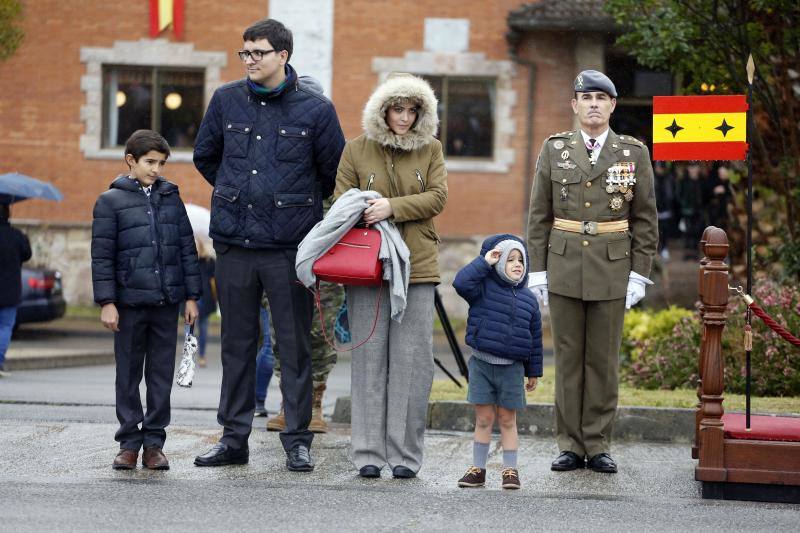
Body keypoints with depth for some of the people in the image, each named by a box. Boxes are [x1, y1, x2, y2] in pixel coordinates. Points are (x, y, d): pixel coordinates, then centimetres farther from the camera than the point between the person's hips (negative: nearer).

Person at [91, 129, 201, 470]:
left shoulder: (171, 199, 10)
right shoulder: (111, 201, 0)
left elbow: (187, 248, 11)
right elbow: (102, 256, -3)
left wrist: (191, 296, 7)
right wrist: (107, 302, -9)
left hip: (167, 302, 3)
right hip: (130, 302, -3)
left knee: (162, 374, 5)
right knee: (128, 375, 4)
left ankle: (154, 442, 11)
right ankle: (129, 443, 11)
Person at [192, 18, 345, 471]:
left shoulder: (316, 109, -2)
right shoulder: (227, 100, 6)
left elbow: (335, 172, 8)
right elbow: (205, 156, 21)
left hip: (290, 247, -3)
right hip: (234, 243, 3)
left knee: (295, 346, 1)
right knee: (237, 344, 9)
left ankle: (298, 441, 8)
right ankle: (234, 438, 16)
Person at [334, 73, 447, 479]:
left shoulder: (430, 150, 10)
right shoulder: (357, 150, 8)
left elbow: (437, 197, -2)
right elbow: (341, 203, 7)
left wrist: (392, 207, -14)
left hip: (416, 266, 0)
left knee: (412, 359, -3)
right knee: (369, 356, -1)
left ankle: (405, 453, 3)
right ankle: (369, 453, 3)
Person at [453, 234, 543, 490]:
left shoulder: (528, 299, 6)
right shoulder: (484, 288, -3)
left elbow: (534, 337, 11)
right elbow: (461, 282, -25)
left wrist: (534, 371, 11)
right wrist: (484, 262, -19)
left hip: (512, 368, 2)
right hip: (482, 364, -2)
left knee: (507, 420, 6)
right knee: (483, 418, 2)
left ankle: (510, 469, 12)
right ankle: (478, 468, 11)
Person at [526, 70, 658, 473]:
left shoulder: (634, 153, 3)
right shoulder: (554, 149, 4)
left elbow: (645, 219, 4)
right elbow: (539, 216, 6)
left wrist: (639, 273, -2)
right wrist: (537, 271, 1)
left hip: (612, 270, -1)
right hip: (564, 268, 1)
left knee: (604, 358, 4)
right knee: (568, 357, 4)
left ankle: (598, 445, 10)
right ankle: (570, 445, 9)